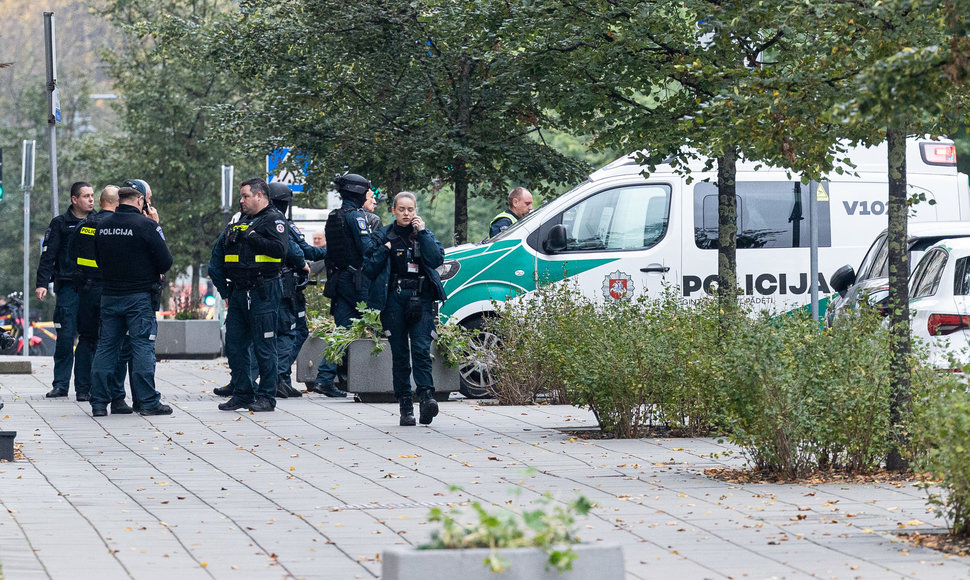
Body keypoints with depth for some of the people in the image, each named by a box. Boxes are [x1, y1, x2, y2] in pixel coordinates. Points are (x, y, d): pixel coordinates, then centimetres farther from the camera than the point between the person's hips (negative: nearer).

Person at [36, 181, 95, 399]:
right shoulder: (60, 223, 5)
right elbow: (48, 255, 1)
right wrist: (42, 283, -10)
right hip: (68, 287, -2)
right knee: (65, 337, -5)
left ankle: (84, 386, 4)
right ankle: (61, 384, 3)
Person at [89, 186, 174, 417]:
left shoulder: (103, 225, 5)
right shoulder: (146, 225, -11)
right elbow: (165, 261, -10)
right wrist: (156, 273, 11)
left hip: (109, 294, 5)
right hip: (139, 296, -5)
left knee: (106, 346, 9)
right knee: (142, 346, -2)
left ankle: (99, 402, 9)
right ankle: (148, 402, -2)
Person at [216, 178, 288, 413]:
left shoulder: (273, 219, -4)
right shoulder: (242, 221, 21)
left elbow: (279, 249, -20)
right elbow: (225, 254, 28)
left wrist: (252, 237, -18)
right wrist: (229, 238, 9)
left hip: (262, 292, -9)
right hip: (239, 292, 9)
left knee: (264, 347, -4)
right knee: (235, 345, 8)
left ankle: (266, 396, 1)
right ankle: (242, 394, 16)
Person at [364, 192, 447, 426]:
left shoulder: (425, 234, 13)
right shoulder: (383, 236, 11)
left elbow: (438, 259, -4)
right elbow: (369, 270, 7)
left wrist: (422, 233, -6)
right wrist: (384, 250, -6)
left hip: (421, 299, 0)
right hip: (394, 299, 1)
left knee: (421, 349, -15)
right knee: (400, 354, 1)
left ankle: (426, 396, -23)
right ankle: (405, 406, 2)